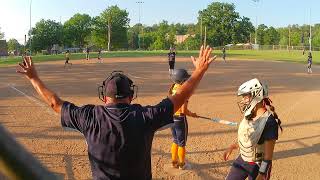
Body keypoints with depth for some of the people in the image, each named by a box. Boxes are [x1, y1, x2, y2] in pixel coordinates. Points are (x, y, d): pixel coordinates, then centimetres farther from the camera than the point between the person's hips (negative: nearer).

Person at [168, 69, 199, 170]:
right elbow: (184, 110, -23)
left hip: (171, 118, 7)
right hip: (180, 119, -7)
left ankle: (174, 162, 34)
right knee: (181, 143, 11)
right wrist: (192, 115, -4)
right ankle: (182, 164, 26)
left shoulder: (172, 89, 1)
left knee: (175, 141, 23)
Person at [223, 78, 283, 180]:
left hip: (258, 165, -7)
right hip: (242, 160, 7)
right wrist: (232, 147, 14)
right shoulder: (249, 115, -2)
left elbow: (268, 154, -22)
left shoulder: (269, 121, -25)